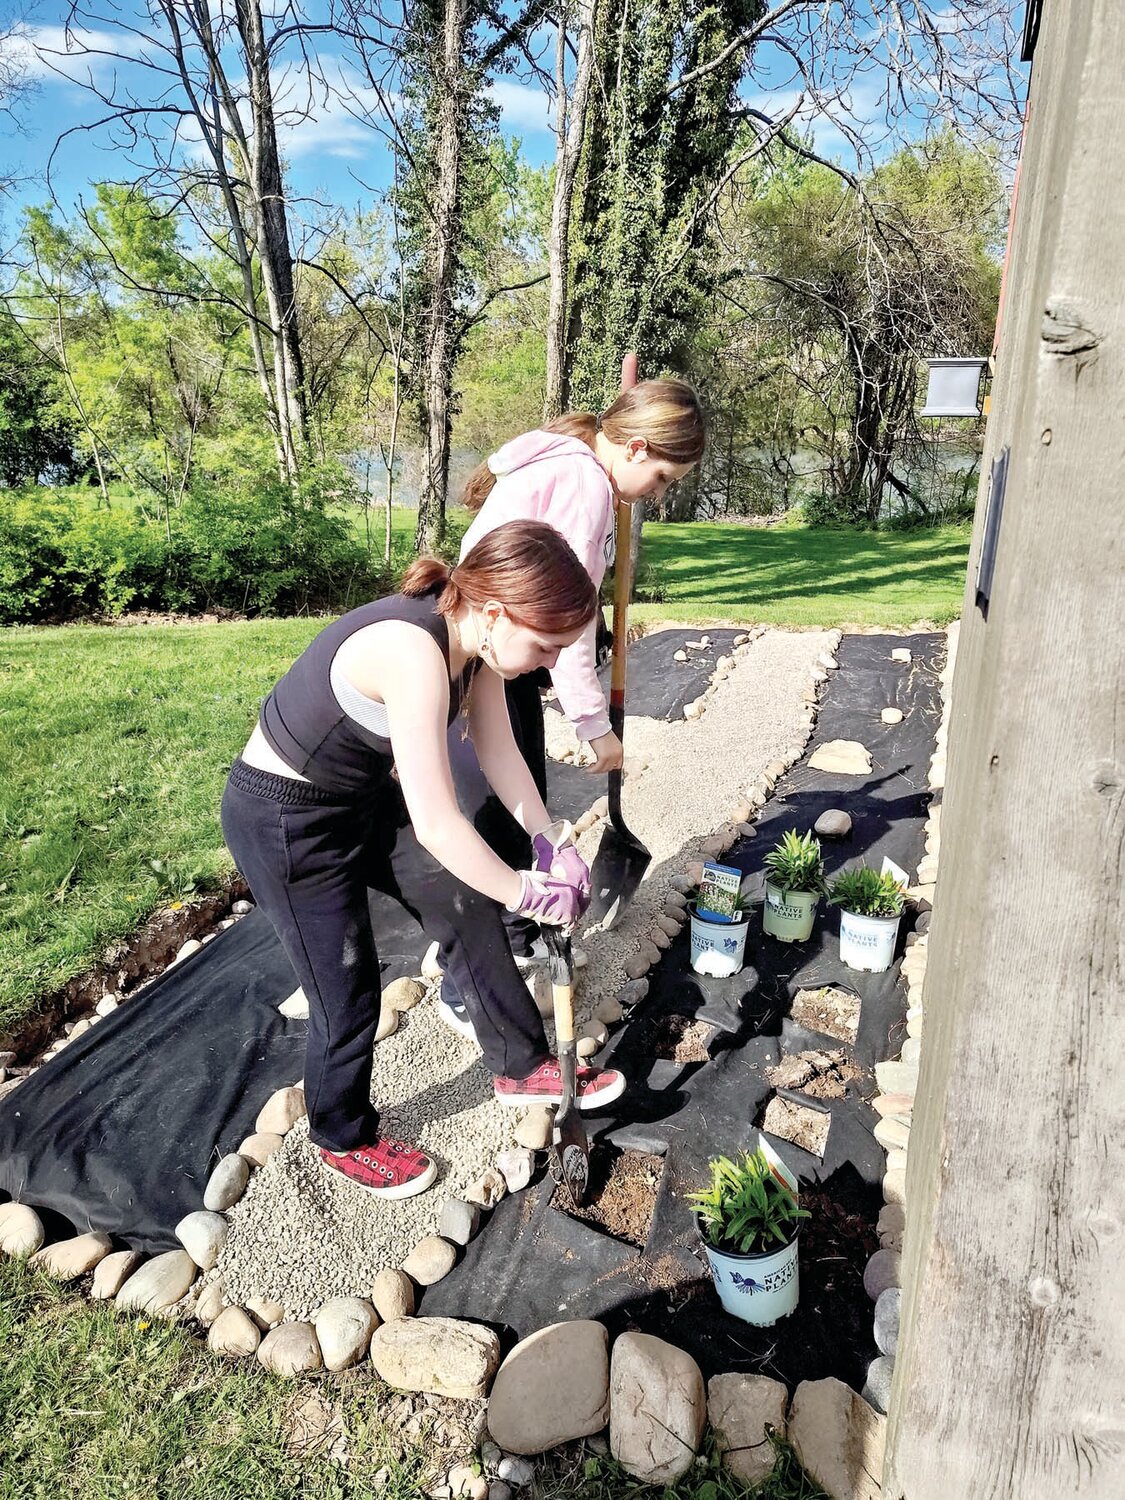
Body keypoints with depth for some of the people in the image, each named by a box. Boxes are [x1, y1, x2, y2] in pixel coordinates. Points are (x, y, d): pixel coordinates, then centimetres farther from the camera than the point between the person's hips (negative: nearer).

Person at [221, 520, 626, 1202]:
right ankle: (344, 1137, 33)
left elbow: (500, 752, 2)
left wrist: (550, 842, -5)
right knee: (349, 989, 5)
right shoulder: (414, 652, -37)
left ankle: (523, 1067, 29)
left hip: (364, 793, 8)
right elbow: (436, 826, -36)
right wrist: (526, 893, -21)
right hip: (284, 820, -8)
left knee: (467, 908, 9)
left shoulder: (473, 636, -10)